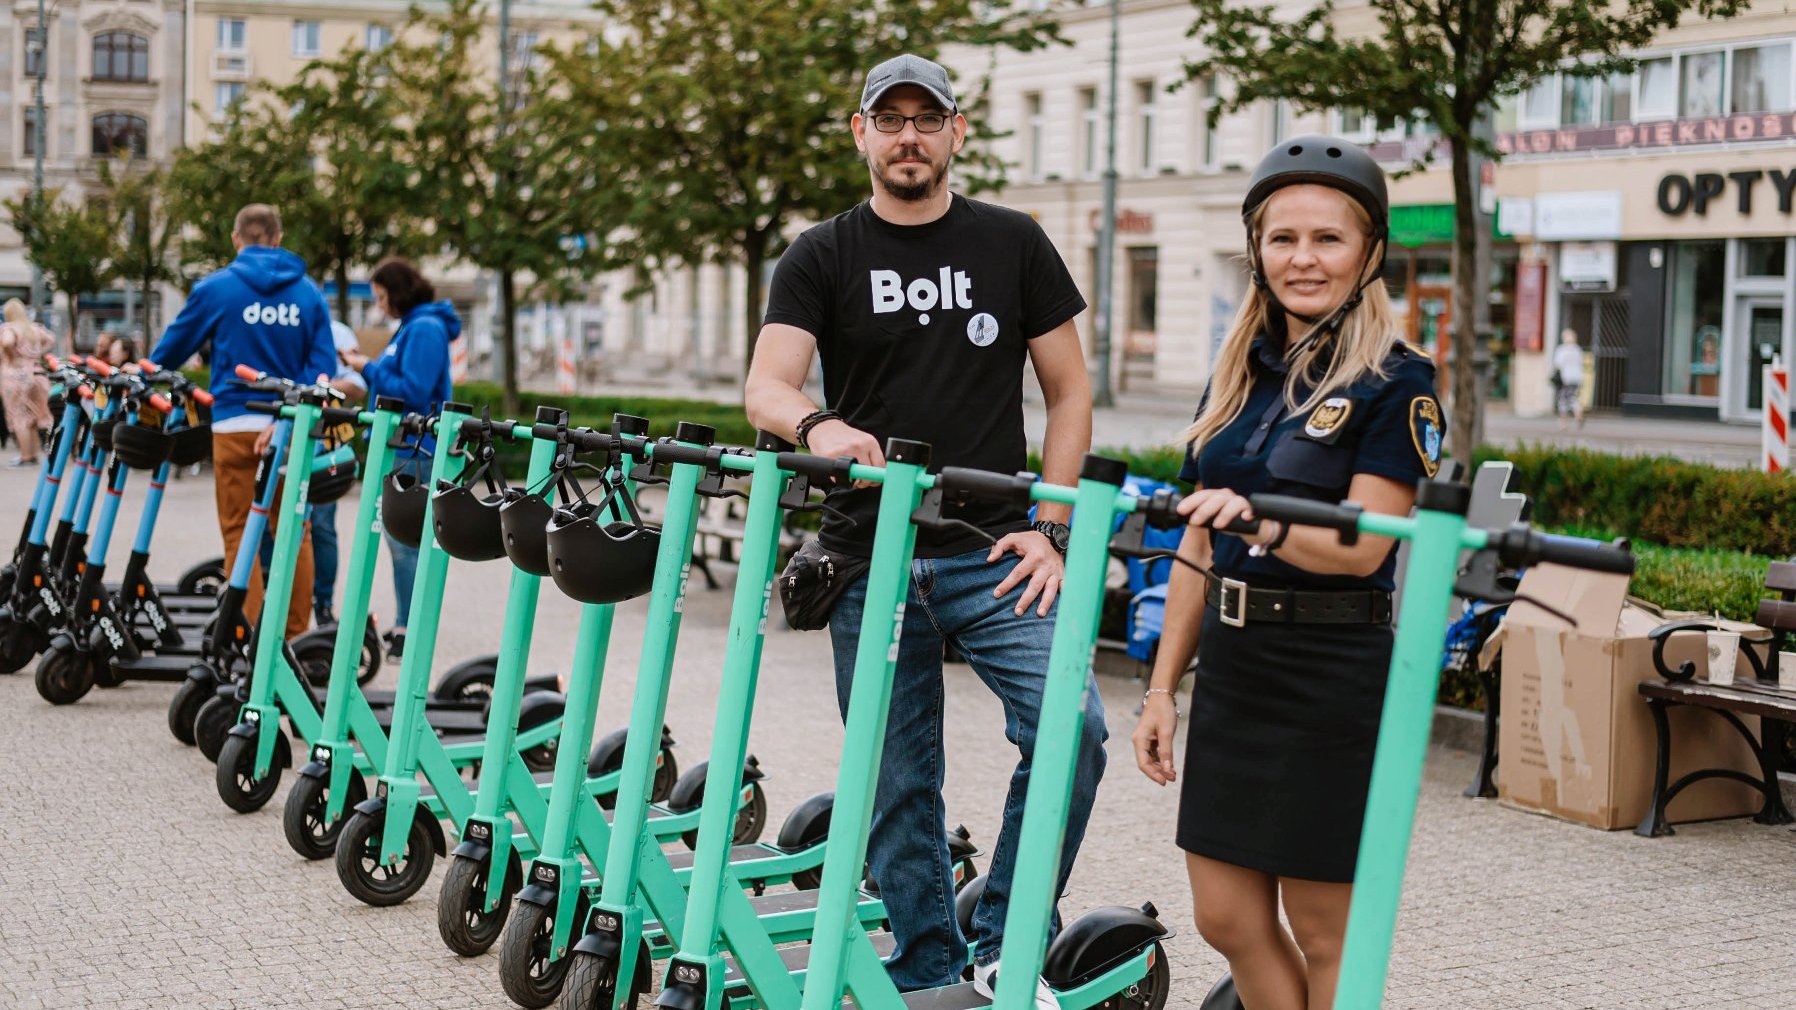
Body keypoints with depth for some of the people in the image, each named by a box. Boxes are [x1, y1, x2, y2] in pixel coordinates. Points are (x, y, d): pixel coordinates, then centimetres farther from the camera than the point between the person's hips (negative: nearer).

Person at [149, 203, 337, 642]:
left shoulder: (216, 288, 0)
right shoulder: (308, 292, 8)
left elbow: (174, 346, 10)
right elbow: (323, 363, 0)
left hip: (236, 424, -2)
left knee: (240, 534, 2)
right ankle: (296, 633, 11)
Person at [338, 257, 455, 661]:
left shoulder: (425, 329, -14)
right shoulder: (411, 326, 17)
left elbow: (413, 392, -20)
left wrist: (369, 369, -11)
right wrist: (368, 367, 9)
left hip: (414, 452, -10)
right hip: (401, 446, 10)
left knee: (405, 541, -8)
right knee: (399, 539, 13)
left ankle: (410, 632, -4)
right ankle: (404, 624, 19)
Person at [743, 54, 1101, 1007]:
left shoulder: (1014, 245, 8)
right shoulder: (821, 259, 7)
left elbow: (1069, 392, 10)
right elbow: (766, 386, -6)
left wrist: (1050, 525, -1)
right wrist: (817, 426, -30)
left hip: (993, 554, 0)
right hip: (870, 560, 0)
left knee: (1070, 727, -19)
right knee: (897, 783, 5)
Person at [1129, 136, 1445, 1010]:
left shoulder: (1397, 383, -8)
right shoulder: (1238, 373, 12)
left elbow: (1360, 545, -19)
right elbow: (1198, 545, 13)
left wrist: (1257, 520, -36)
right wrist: (1163, 686, 11)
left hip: (1334, 676, -7)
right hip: (1232, 667, 7)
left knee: (1324, 932, 3)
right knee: (1226, 918, 10)